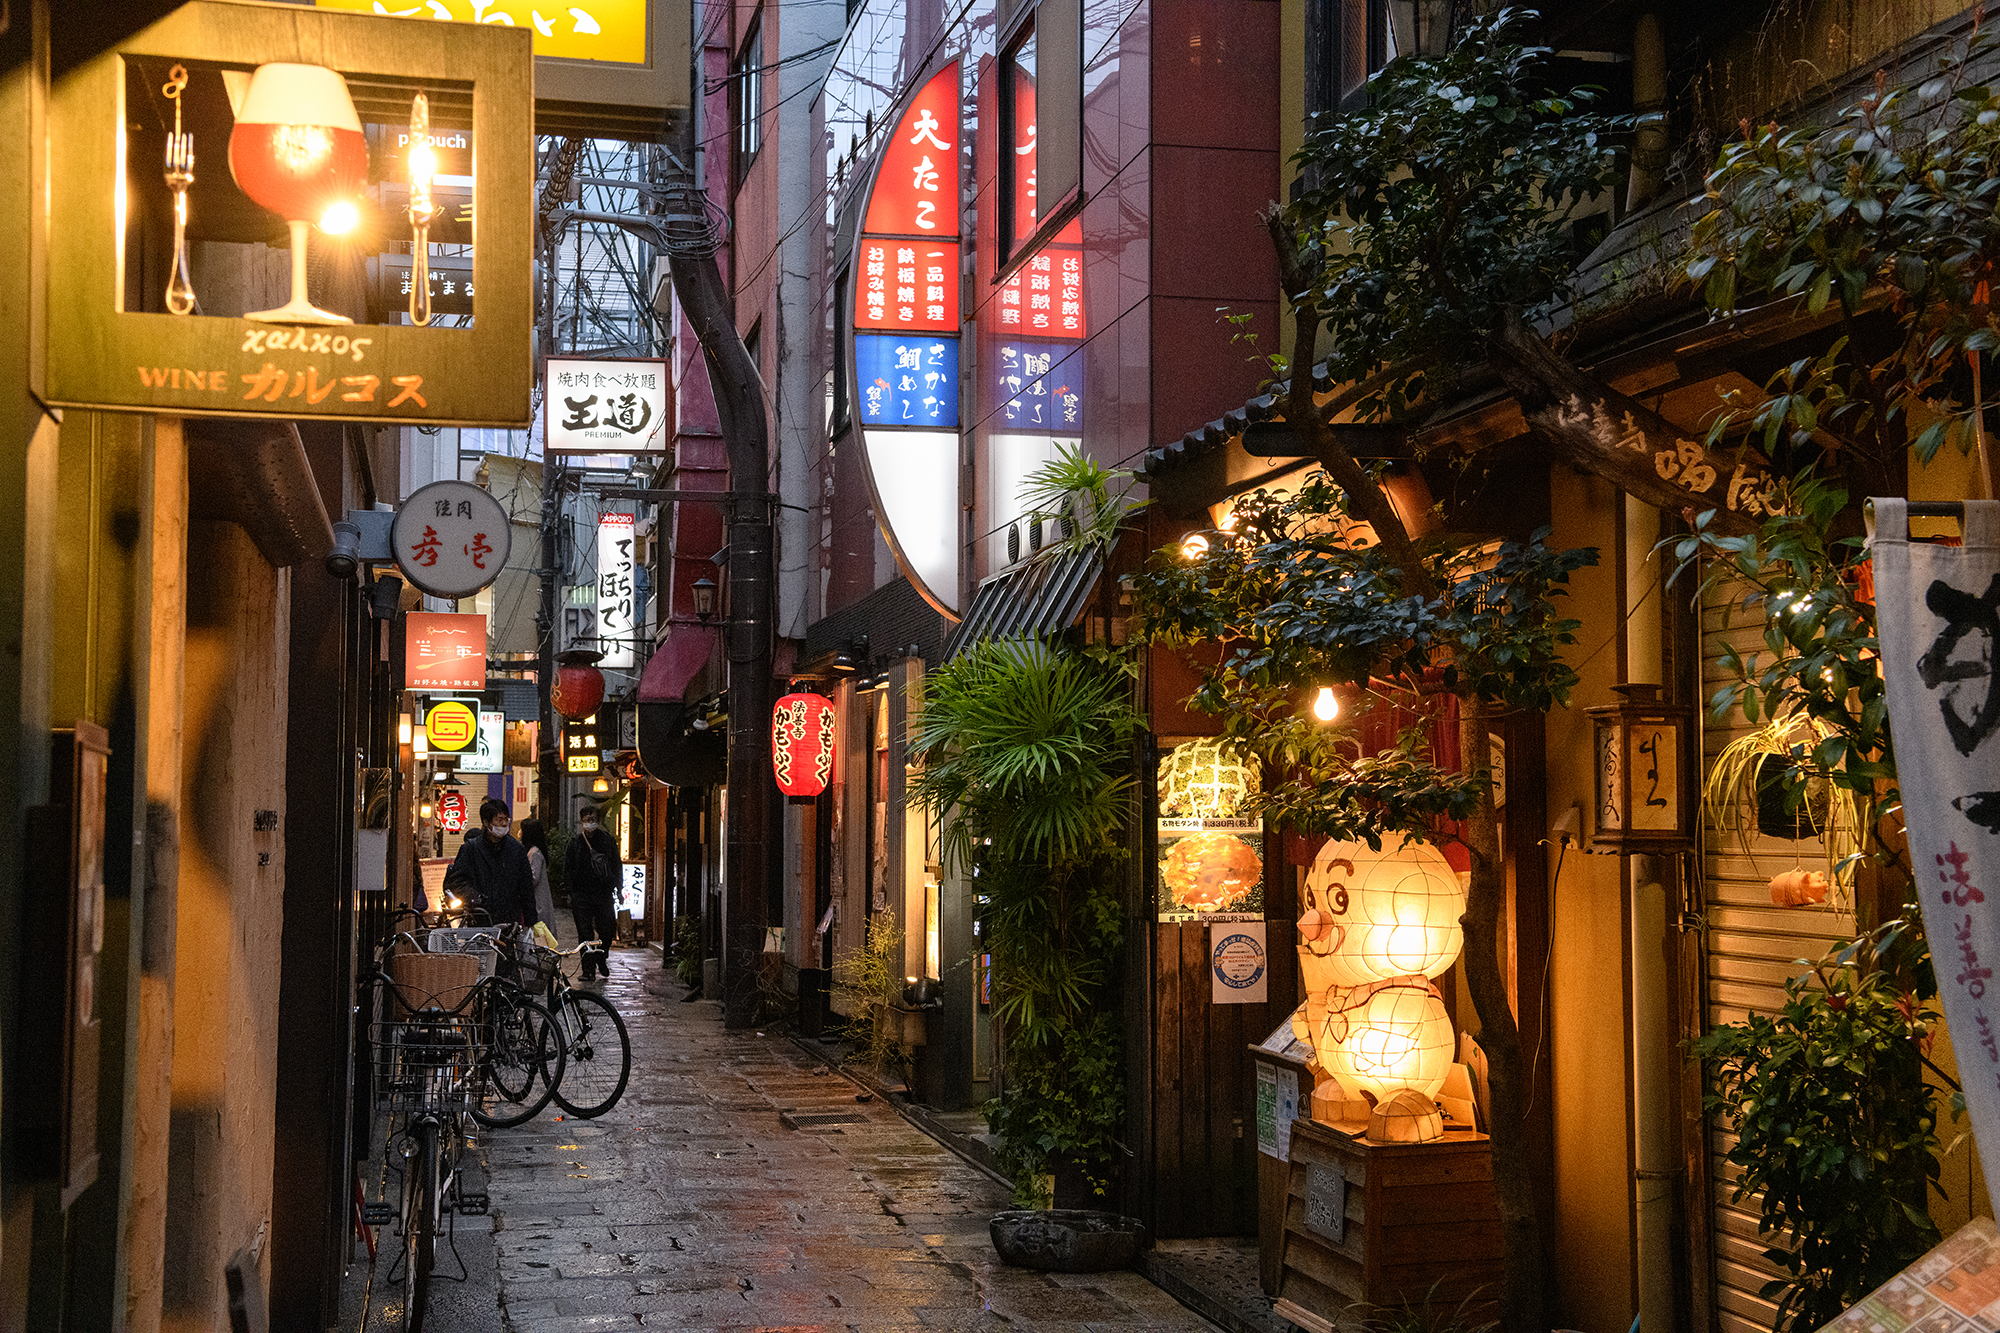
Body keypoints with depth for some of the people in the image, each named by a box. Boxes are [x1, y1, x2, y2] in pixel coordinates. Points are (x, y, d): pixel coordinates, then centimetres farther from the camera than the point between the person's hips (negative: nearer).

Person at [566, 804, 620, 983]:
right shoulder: (574, 844, 6)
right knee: (585, 933, -2)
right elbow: (568, 870, 6)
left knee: (607, 930, 0)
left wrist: (618, 890, 7)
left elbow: (617, 867, 12)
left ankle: (601, 958, 25)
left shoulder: (608, 841, 8)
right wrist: (570, 893, -1)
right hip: (581, 896, -1)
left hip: (604, 894, 1)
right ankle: (588, 968, 5)